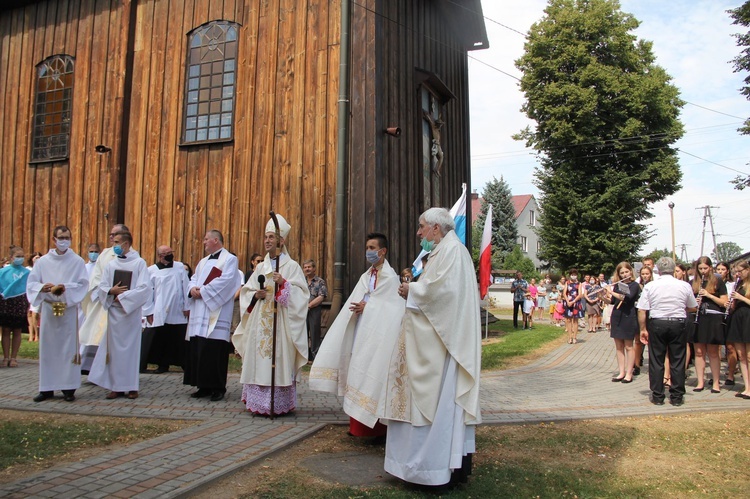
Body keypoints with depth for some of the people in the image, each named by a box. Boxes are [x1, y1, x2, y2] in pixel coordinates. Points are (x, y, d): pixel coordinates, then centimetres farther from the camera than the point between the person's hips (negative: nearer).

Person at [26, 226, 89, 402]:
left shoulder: (78, 261, 3)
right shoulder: (43, 261, 8)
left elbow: (83, 285, -3)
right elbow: (31, 283, 4)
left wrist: (66, 288, -19)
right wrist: (43, 287, -17)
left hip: (69, 309, -2)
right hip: (48, 309, 2)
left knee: (68, 348, 0)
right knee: (47, 348, 4)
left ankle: (69, 387, 6)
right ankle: (47, 388, 13)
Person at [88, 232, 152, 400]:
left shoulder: (139, 263, -2)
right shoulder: (111, 265, 11)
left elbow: (144, 288, -10)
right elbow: (102, 287, 8)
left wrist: (123, 296, -13)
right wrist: (112, 291, -12)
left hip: (131, 311, -4)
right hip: (113, 311, 4)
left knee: (131, 347, 1)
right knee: (115, 348, 4)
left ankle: (132, 386, 9)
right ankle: (116, 386, 11)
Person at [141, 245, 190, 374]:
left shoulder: (180, 267, 5)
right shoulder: (151, 270, 0)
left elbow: (186, 287, 5)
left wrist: (187, 307, 2)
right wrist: (149, 312, -4)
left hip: (178, 313, 1)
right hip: (159, 314, -1)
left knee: (178, 340, 7)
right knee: (160, 341, 3)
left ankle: (185, 364, 17)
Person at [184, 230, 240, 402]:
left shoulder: (229, 259, -2)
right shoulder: (203, 261, 23)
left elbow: (225, 281, -15)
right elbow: (194, 278, 18)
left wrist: (203, 291, -15)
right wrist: (193, 288, -5)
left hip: (216, 314, -8)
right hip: (199, 314, 8)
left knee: (215, 351, -9)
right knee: (197, 350, 7)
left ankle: (218, 388, 0)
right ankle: (204, 386, 15)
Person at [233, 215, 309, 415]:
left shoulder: (292, 266, 1)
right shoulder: (260, 267, 16)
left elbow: (301, 293, -7)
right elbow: (246, 292, 16)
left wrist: (283, 283, -21)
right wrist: (255, 295, -5)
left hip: (280, 323, -5)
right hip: (259, 323, 5)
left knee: (279, 360, -6)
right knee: (258, 361, 5)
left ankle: (278, 404, 1)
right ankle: (258, 402, 14)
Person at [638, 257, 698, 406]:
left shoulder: (649, 286, -5)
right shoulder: (684, 286, -2)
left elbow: (641, 310, -6)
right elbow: (692, 307, 10)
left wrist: (643, 329, 3)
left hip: (657, 324, -1)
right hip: (679, 324, 1)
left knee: (656, 361, 7)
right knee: (677, 361, 9)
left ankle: (657, 396, 12)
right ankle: (677, 397, 15)